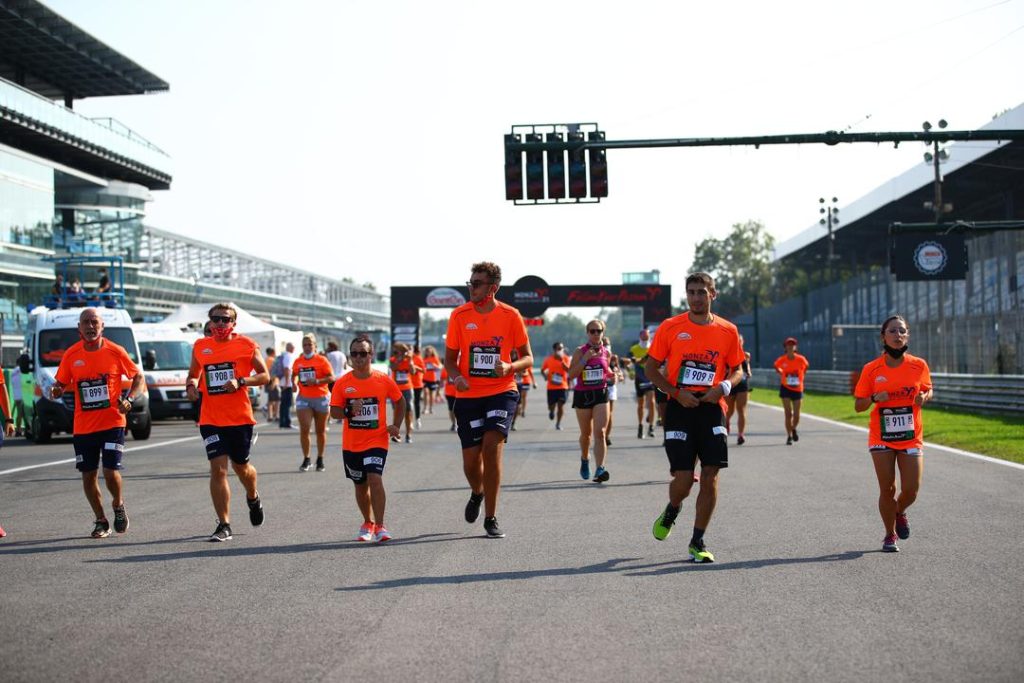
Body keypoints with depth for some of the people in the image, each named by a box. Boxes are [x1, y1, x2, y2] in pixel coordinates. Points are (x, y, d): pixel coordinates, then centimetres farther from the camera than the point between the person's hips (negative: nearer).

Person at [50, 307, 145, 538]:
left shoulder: (115, 352, -3)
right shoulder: (71, 354, 2)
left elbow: (138, 378, 5)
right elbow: (60, 384, 10)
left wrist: (129, 400, -11)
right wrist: (55, 391, -14)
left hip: (112, 423, -3)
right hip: (83, 427, 3)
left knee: (111, 471, -12)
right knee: (88, 475, 6)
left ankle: (118, 506, 19)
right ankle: (101, 521, 24)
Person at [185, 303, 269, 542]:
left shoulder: (246, 344, -2)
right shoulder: (200, 346, 7)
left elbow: (264, 375, 1)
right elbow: (193, 374, 21)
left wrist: (240, 381, -15)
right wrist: (191, 385, -2)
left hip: (240, 417, -1)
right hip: (211, 420, 2)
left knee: (241, 466, 13)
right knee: (218, 469, -7)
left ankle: (253, 498, 47)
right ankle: (224, 526, -3)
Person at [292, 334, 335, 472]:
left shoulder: (322, 360, -4)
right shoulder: (298, 361, 6)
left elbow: (331, 377, -8)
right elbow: (294, 375, 22)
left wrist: (317, 381, -22)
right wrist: (295, 382, 1)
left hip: (320, 398, -2)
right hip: (303, 398, 2)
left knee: (320, 431, 7)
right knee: (304, 429, -10)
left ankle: (320, 459, 20)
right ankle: (306, 459, 1)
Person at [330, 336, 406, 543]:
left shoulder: (384, 380, -4)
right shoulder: (342, 383, -3)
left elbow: (400, 402, 11)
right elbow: (334, 411, -2)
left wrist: (396, 426, 1)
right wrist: (349, 410, -21)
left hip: (377, 441, -3)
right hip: (351, 444, 3)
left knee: (375, 479, -20)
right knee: (360, 485, 14)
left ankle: (379, 526, -13)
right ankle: (367, 523, 34)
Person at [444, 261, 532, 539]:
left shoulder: (511, 316, -2)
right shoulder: (459, 315, 1)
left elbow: (527, 357, 4)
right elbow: (450, 358, 7)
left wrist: (510, 367, -18)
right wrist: (456, 377, -14)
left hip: (501, 392, -2)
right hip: (468, 395, 2)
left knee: (492, 446, -18)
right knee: (471, 459, 2)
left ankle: (490, 518, -6)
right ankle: (477, 493, 39)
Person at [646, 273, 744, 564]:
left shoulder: (728, 331, 5)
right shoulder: (670, 327, 0)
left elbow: (737, 369, 16)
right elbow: (651, 368, 4)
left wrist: (723, 386, -6)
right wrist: (677, 392, -10)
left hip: (711, 408, 2)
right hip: (680, 408, -2)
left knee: (710, 477, -3)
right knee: (683, 479, -6)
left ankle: (697, 542, 10)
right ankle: (671, 512, 30)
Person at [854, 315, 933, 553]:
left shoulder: (919, 365, -3)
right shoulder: (871, 369, -5)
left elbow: (928, 390, 15)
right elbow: (858, 405, 0)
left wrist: (924, 397, -9)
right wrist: (874, 398, -21)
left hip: (911, 437, 1)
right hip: (881, 438, -1)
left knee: (911, 490, -3)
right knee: (887, 489, 1)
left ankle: (900, 512, 33)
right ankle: (890, 535, 22)